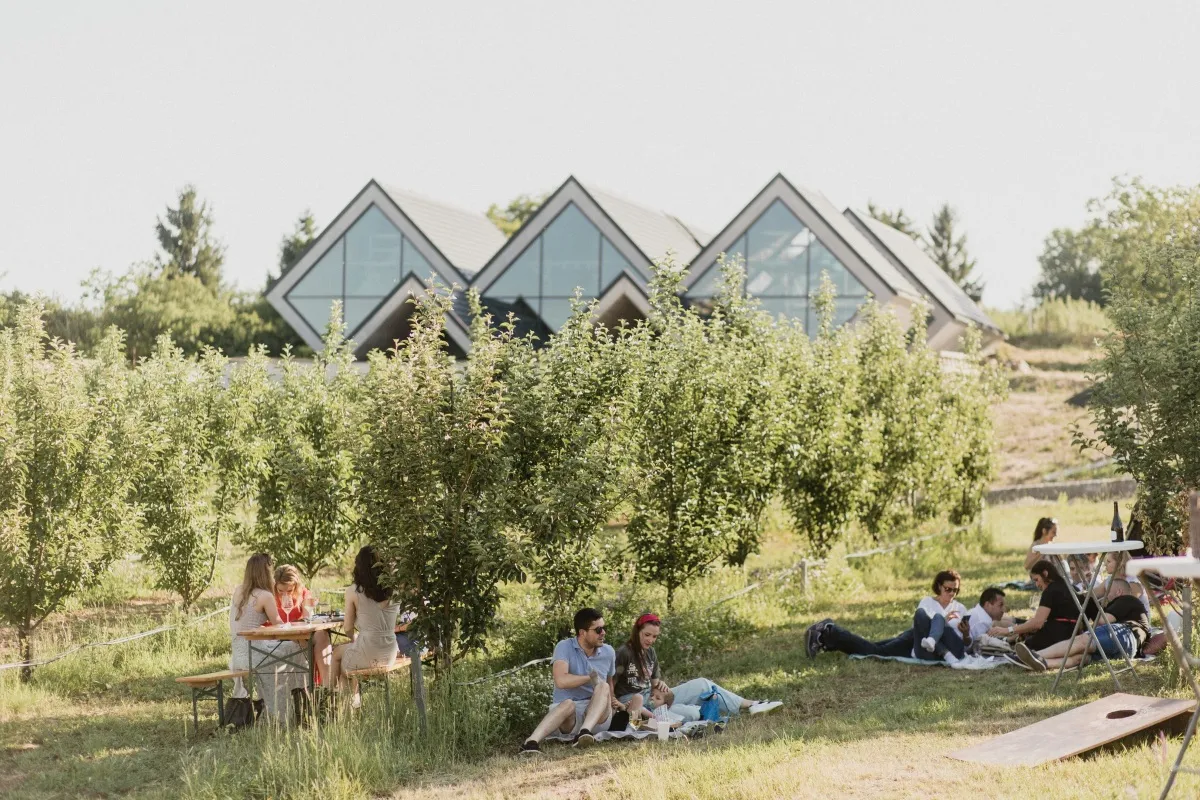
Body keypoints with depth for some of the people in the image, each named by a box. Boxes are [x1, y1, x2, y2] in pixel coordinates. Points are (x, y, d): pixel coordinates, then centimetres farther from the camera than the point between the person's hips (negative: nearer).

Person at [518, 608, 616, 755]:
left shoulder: (608, 652, 9)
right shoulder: (564, 647, -7)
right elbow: (561, 681, -22)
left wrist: (610, 706, 9)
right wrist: (590, 678, -15)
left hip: (597, 714, 4)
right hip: (568, 716, -3)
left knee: (602, 687, -26)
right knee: (568, 704, -38)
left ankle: (585, 732, -48)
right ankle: (532, 742, -57)